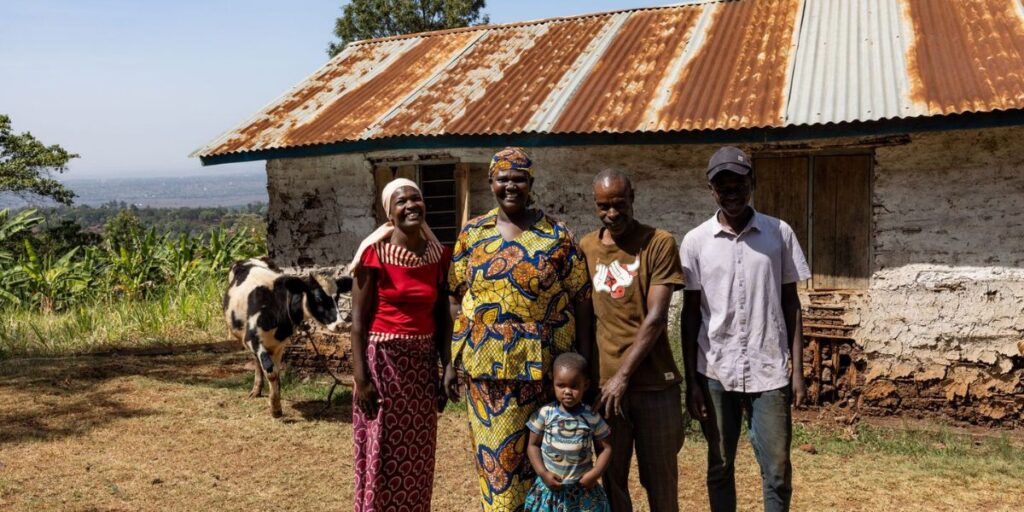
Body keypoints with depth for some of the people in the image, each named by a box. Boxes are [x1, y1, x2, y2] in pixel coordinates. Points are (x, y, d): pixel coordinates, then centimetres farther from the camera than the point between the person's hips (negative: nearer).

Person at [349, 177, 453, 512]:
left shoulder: (438, 255, 4)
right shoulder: (375, 253, -9)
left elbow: (442, 318, 8)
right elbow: (358, 320, -10)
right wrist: (361, 377, -15)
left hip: (423, 363, 4)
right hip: (383, 360, -4)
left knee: (418, 455, 12)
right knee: (382, 454, 5)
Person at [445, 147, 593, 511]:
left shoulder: (557, 236, -1)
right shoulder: (472, 234, 5)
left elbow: (581, 301, 0)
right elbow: (456, 300, 7)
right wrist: (451, 361, 3)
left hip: (544, 364, -1)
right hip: (487, 364, 2)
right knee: (495, 453, 8)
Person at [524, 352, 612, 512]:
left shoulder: (592, 417, -6)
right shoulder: (545, 413, -7)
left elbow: (605, 448, 2)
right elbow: (533, 445, 0)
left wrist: (595, 473, -10)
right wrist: (543, 473, -10)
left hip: (584, 489, 0)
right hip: (550, 486, 0)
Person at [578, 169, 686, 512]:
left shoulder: (659, 244, -5)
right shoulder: (585, 248, 6)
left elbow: (655, 318, -11)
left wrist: (623, 375, -14)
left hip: (654, 383, -2)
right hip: (605, 383, 3)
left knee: (660, 479, 8)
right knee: (612, 479, 8)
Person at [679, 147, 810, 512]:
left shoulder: (780, 234, 1)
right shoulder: (695, 241, 0)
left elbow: (791, 304, 5)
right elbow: (690, 313, 2)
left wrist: (798, 370, 1)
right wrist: (691, 381, -1)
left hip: (769, 372, 0)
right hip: (715, 372, 0)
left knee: (777, 471, 5)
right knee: (719, 466, 12)